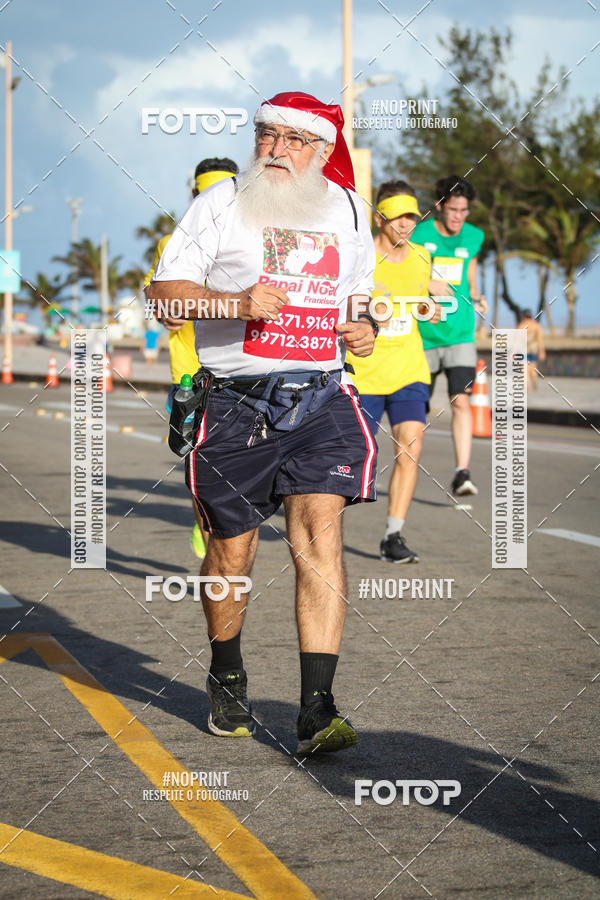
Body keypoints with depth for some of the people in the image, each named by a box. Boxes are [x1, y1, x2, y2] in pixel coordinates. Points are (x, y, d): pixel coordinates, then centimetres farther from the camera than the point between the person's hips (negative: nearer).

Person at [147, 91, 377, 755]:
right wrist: (235, 303, -18)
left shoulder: (347, 209, 12)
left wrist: (363, 325, 4)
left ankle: (316, 712, -14)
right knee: (232, 552, 7)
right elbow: (165, 290, -2)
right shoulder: (221, 204, 0)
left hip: (321, 400, 2)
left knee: (320, 537, -13)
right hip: (237, 403, -2)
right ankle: (226, 677, 34)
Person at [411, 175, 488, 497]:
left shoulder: (474, 237, 7)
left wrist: (476, 297, 1)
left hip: (460, 333, 1)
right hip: (423, 334, -1)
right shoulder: (419, 235, -5)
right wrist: (428, 284, -17)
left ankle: (462, 473, -18)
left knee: (460, 401, -15)